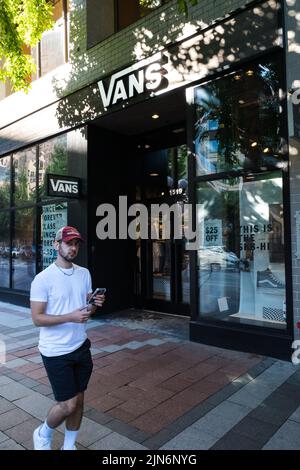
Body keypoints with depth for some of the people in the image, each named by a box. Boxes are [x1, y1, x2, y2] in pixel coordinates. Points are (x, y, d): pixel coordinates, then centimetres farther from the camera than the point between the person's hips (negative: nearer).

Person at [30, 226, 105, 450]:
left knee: (78, 400, 16)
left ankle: (69, 446, 38)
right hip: (56, 352, -6)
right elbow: (37, 318, -16)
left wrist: (96, 305, -11)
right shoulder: (43, 278, -15)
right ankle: (43, 434, 33)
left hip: (81, 347, 6)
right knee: (68, 404, 0)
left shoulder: (84, 273, 3)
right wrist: (71, 317, -27)